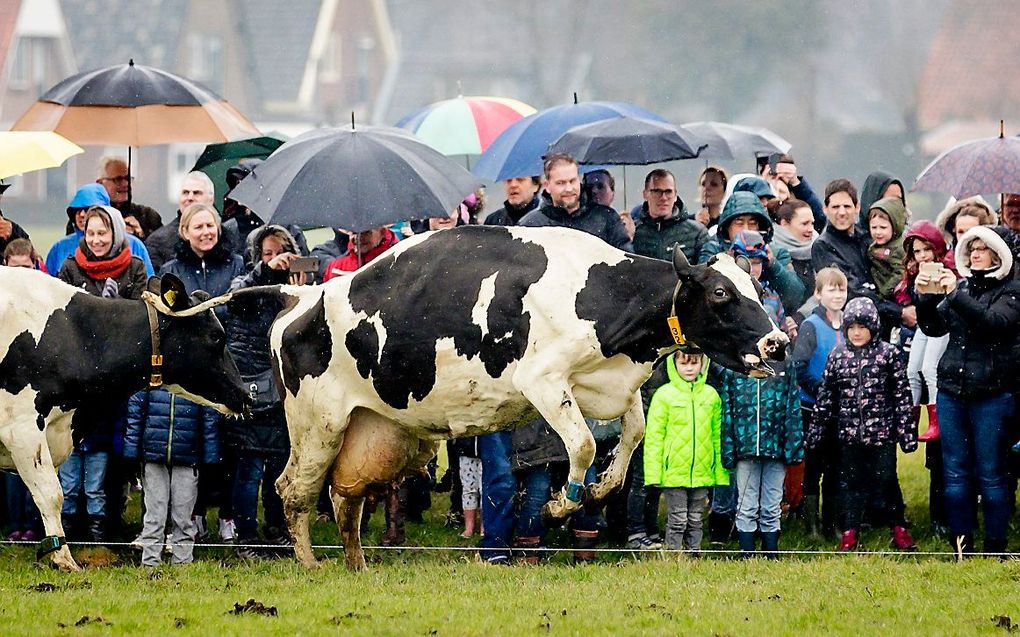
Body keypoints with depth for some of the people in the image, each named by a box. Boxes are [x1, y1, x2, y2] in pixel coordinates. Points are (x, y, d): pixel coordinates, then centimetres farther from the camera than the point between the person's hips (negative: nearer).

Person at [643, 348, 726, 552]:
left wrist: (721, 472, 6)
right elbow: (653, 436, -4)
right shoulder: (665, 395, -4)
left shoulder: (710, 395, 7)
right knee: (677, 520, 0)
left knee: (695, 520, 11)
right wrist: (653, 474, -10)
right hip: (674, 472, -3)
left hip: (702, 472, 3)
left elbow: (718, 435, 10)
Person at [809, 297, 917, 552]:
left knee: (886, 480, 0)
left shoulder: (888, 354, -1)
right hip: (849, 432, 2)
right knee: (850, 481, 7)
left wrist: (907, 431, -5)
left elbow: (902, 395, -1)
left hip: (882, 431, -2)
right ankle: (849, 533, 13)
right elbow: (825, 396, 10)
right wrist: (815, 431, 8)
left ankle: (899, 530, 13)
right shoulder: (837, 356, 6)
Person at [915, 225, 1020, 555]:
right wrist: (924, 297, -7)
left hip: (991, 393, -5)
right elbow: (934, 327, 10)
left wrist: (956, 295, -25)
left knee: (990, 474, -2)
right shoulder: (962, 285, 12)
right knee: (956, 472, 6)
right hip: (951, 389, 5)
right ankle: (961, 546, 11)